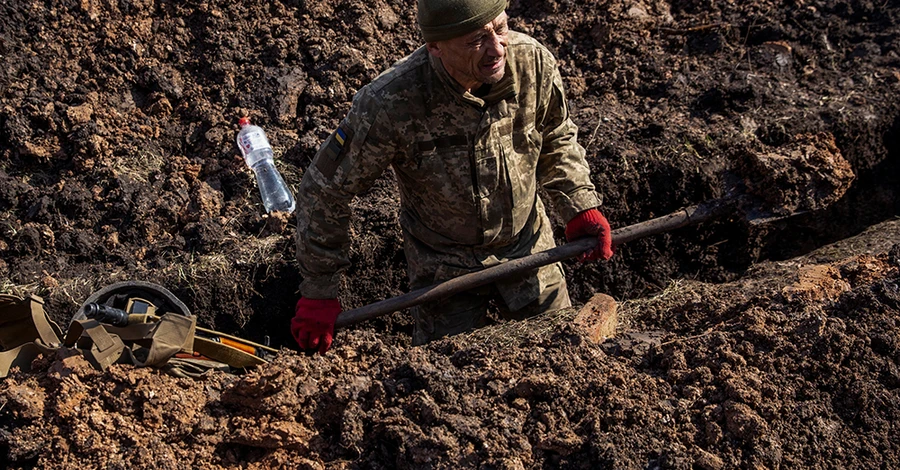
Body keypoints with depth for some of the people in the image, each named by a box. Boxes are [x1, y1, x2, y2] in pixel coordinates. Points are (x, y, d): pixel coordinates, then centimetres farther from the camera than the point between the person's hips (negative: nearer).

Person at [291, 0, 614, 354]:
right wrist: (318, 293, -16)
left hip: (528, 245, 3)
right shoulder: (389, 104, -34)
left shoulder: (533, 62, -22)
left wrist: (581, 205, -9)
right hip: (444, 265, -3)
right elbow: (325, 191, -20)